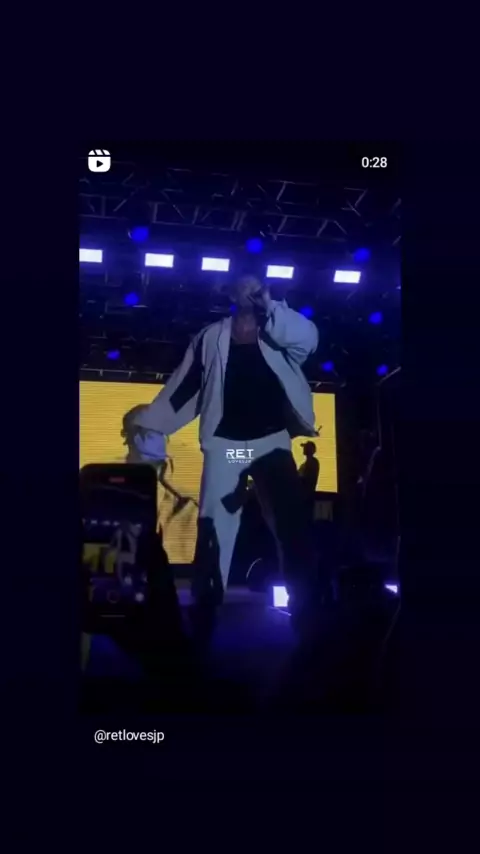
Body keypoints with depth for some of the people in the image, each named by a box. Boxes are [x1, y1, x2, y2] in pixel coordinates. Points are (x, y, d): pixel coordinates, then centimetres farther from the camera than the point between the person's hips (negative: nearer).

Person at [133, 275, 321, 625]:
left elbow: (308, 338, -11)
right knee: (213, 527, -2)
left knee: (293, 523, -9)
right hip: (225, 443, 0)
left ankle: (306, 607, -4)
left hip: (272, 440, 0)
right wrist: (147, 425, 4)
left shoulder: (277, 333, 10)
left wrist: (269, 305, -10)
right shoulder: (211, 338, 9)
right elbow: (182, 387, 8)